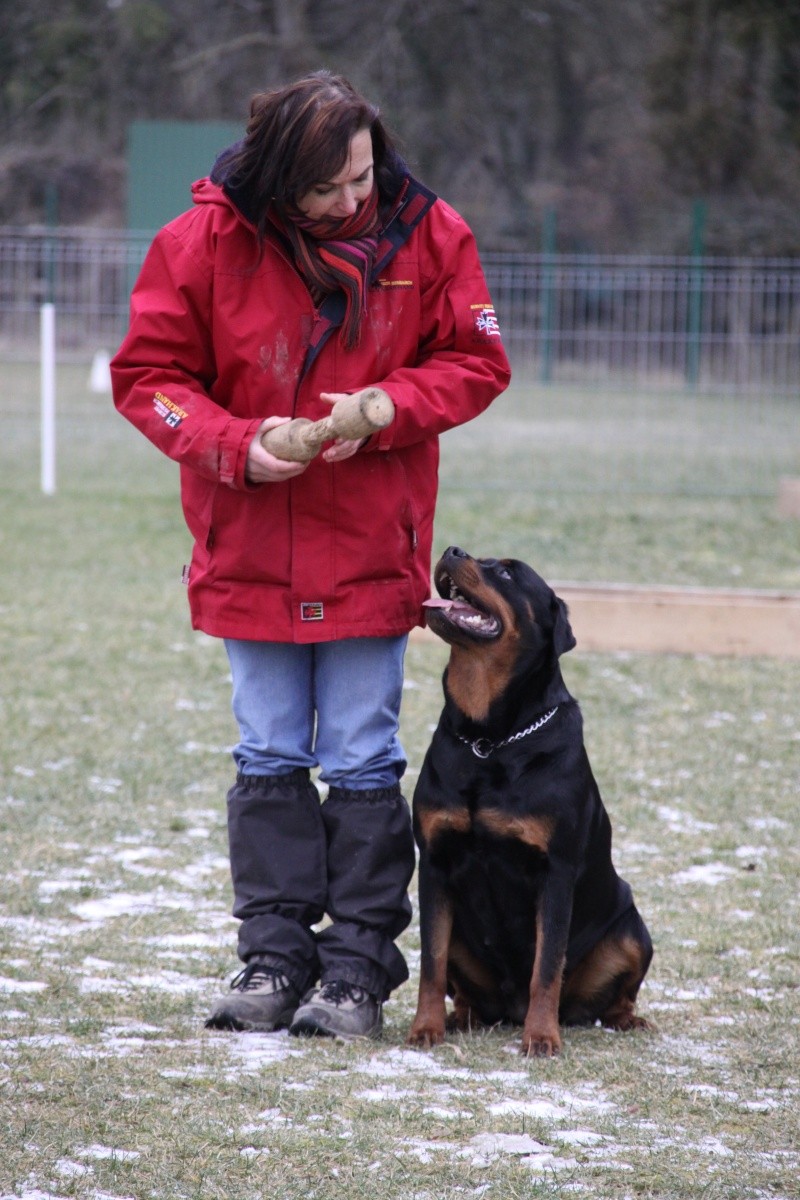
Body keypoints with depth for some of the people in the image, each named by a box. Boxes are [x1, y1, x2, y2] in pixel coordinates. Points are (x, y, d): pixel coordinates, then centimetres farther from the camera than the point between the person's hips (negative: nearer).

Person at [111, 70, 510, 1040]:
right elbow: (147, 376, -3)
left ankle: (358, 969, 5)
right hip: (249, 549, 1)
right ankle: (273, 960, 12)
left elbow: (474, 363, 1)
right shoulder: (205, 241, -8)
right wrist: (235, 446, -19)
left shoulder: (426, 234, -6)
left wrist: (385, 410, -17)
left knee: (363, 765, 1)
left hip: (371, 551, -1)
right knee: (269, 762, 7)